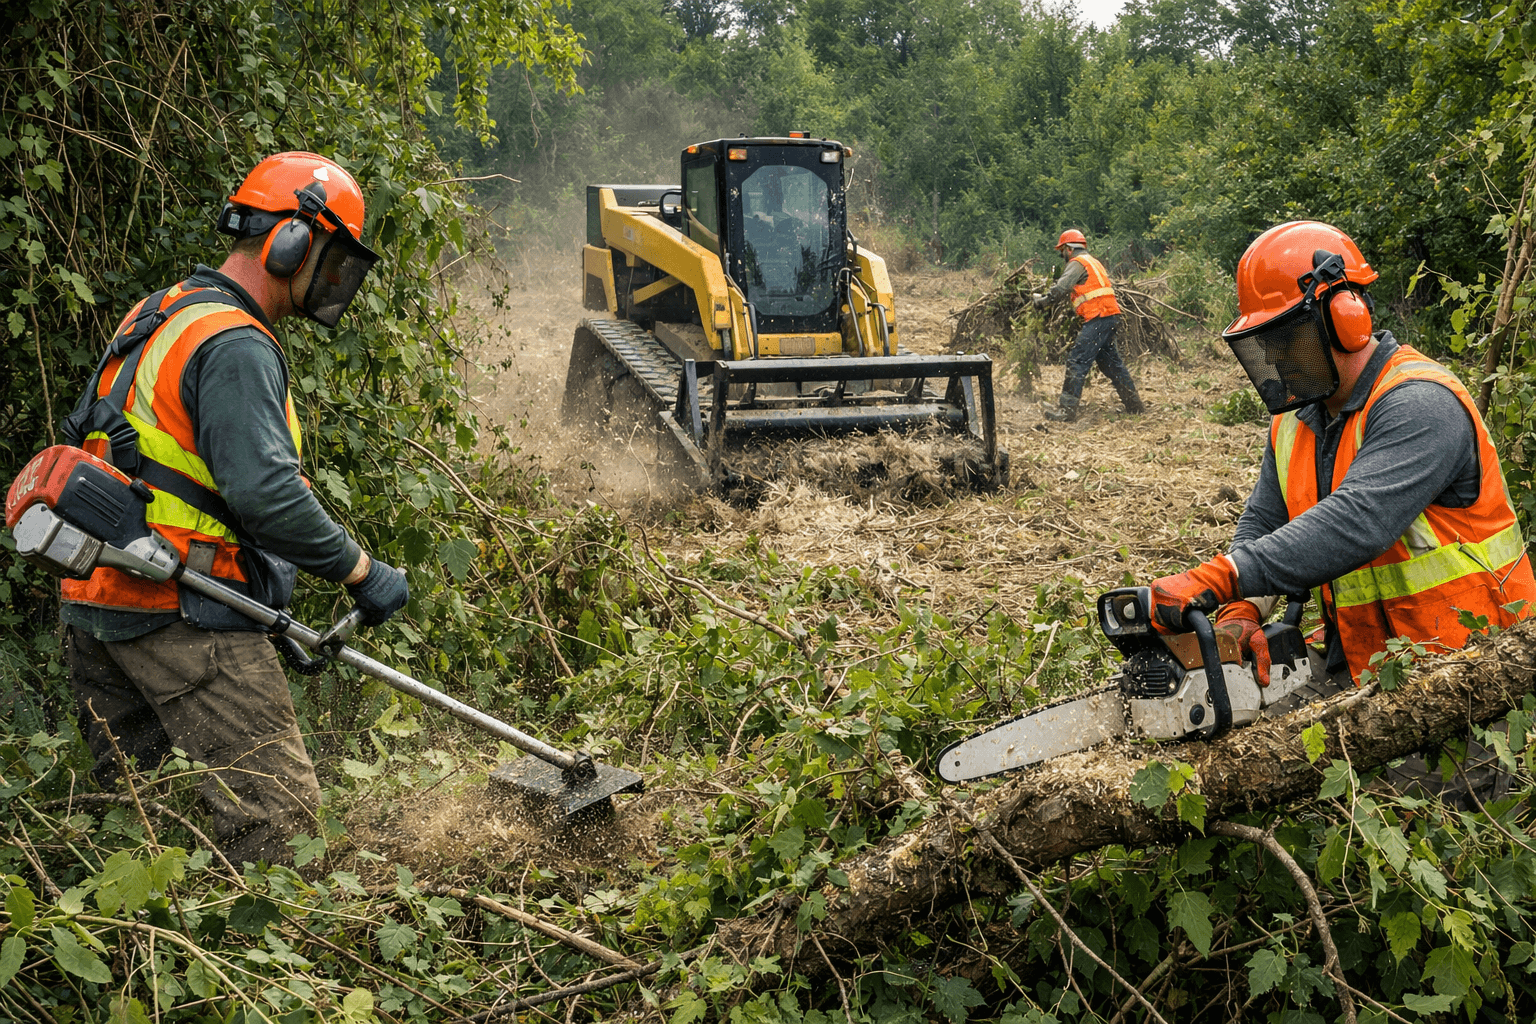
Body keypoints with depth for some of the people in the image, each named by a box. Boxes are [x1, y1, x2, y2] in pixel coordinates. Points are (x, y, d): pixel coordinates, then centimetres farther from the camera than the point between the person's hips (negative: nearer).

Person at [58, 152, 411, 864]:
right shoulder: (236, 346, -16)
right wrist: (362, 572, -16)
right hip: (180, 617, -10)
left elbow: (86, 433, 23)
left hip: (92, 603, 10)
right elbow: (265, 492, -26)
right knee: (277, 812, -7)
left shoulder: (158, 317, 16)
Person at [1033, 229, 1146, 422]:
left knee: (1077, 361, -11)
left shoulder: (1077, 263, -5)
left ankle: (1066, 409, -15)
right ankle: (1134, 404, 22)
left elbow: (1061, 289, -16)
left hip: (1098, 318, -10)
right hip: (1109, 317, 10)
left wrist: (1042, 300, -3)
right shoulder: (1093, 262, 25)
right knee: (1111, 361, 17)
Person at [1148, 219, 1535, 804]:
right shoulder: (1296, 421, 9)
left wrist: (1218, 580, -41)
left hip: (1461, 676, -7)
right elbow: (1261, 526, 6)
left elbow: (1356, 524, -35)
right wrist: (1242, 610, -15)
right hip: (1362, 669, 8)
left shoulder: (1418, 405, -20)